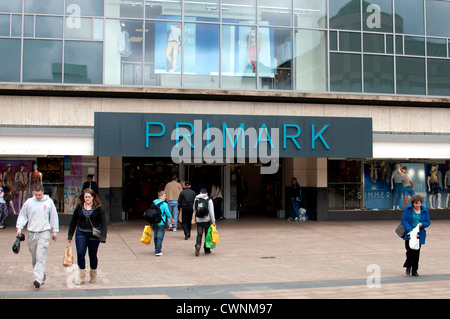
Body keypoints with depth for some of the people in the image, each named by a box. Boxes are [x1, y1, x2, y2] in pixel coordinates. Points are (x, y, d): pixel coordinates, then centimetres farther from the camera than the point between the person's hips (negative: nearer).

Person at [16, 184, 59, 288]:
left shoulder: (49, 202, 1)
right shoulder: (29, 202, 4)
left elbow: (54, 216, 7)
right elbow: (22, 215, 11)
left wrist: (55, 231, 9)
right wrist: (19, 228, 0)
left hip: (44, 233, -3)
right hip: (31, 233, 3)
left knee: (41, 257, -14)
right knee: (34, 258, 11)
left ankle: (38, 279, -21)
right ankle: (42, 275, 26)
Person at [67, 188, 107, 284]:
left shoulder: (99, 207, -3)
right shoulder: (79, 207, 5)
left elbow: (103, 222, -5)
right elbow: (73, 221, 12)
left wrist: (103, 237, -14)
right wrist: (70, 236, 10)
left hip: (94, 235, -2)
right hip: (81, 233, 2)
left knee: (93, 255, 8)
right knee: (80, 253, -11)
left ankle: (93, 276, 26)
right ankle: (82, 276, -4)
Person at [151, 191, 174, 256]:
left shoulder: (154, 203, 9)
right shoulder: (164, 204, -11)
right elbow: (168, 213, -7)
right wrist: (172, 220, 9)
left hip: (154, 223, 7)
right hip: (161, 223, -7)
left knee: (155, 237, 16)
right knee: (160, 237, -3)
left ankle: (157, 249, 28)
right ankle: (158, 251, -7)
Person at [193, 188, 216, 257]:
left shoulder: (196, 199, 4)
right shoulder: (209, 200, -3)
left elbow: (194, 209, 16)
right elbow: (211, 211, -6)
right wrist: (213, 221, -4)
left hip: (198, 220, 1)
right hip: (207, 220, -1)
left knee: (199, 234, 3)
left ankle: (198, 245, -23)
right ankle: (207, 249, 16)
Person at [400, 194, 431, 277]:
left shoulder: (424, 211, 7)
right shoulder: (408, 209, 1)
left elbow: (428, 222, 10)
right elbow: (403, 220, -5)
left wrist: (422, 224, -13)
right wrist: (409, 229, -18)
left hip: (419, 235, 2)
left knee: (417, 253, 2)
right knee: (410, 251, -7)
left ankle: (414, 270, 13)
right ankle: (408, 266, 19)